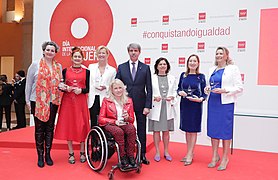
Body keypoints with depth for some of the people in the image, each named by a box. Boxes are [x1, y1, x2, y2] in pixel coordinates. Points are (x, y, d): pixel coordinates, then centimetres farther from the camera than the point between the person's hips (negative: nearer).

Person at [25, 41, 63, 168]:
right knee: (39, 129, 4)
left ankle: (48, 154, 21)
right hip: (38, 101, -3)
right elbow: (28, 83, 2)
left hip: (53, 102, 3)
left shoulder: (58, 66, 9)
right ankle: (40, 156, 15)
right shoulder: (35, 64, 0)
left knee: (50, 128, 9)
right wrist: (27, 100, 0)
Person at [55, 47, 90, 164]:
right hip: (68, 101, 1)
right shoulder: (65, 71, 7)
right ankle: (71, 153, 15)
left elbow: (88, 89, 4)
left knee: (82, 125, 2)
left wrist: (81, 90, -15)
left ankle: (82, 153, 16)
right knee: (68, 126, 3)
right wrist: (65, 88, -14)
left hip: (81, 102, 0)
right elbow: (61, 86, 8)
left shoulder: (86, 72, 6)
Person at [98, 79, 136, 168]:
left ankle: (130, 156, -26)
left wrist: (127, 118, -10)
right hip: (110, 124, -2)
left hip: (124, 124, 3)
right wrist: (114, 121, -14)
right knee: (119, 131, -36)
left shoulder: (129, 101, 12)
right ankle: (123, 157, -24)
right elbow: (101, 119, 1)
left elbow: (132, 120, 15)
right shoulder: (106, 100, 6)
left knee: (132, 128, -33)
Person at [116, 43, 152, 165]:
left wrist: (147, 106, -7)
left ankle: (142, 155, 20)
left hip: (140, 104, 0)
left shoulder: (145, 68, 3)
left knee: (141, 130, 8)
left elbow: (149, 89, 0)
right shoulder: (121, 67, 5)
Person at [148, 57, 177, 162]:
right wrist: (154, 97, -16)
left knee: (166, 130, 8)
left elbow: (175, 91, 12)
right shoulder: (152, 78, 1)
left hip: (168, 107, 2)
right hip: (156, 107, -2)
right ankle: (157, 152, 16)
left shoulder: (172, 78, 10)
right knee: (156, 130, 3)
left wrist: (172, 97, -8)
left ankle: (166, 152, 21)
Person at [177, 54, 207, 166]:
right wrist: (180, 92, -11)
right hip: (184, 105, 4)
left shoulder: (201, 77, -3)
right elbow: (179, 88, 11)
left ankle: (190, 155, 10)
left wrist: (200, 99, -21)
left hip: (196, 106, -4)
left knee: (193, 130, 2)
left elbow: (204, 93, -3)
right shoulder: (183, 75, 5)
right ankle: (190, 153, 25)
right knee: (186, 129, 11)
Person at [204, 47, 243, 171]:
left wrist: (224, 90, -18)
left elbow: (239, 88, -7)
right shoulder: (212, 69, 13)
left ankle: (225, 158, 18)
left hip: (226, 103, -5)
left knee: (225, 130, 3)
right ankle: (215, 156, 23)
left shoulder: (233, 69, -3)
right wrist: (208, 88, 1)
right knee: (213, 128, 8)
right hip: (212, 102, 5)